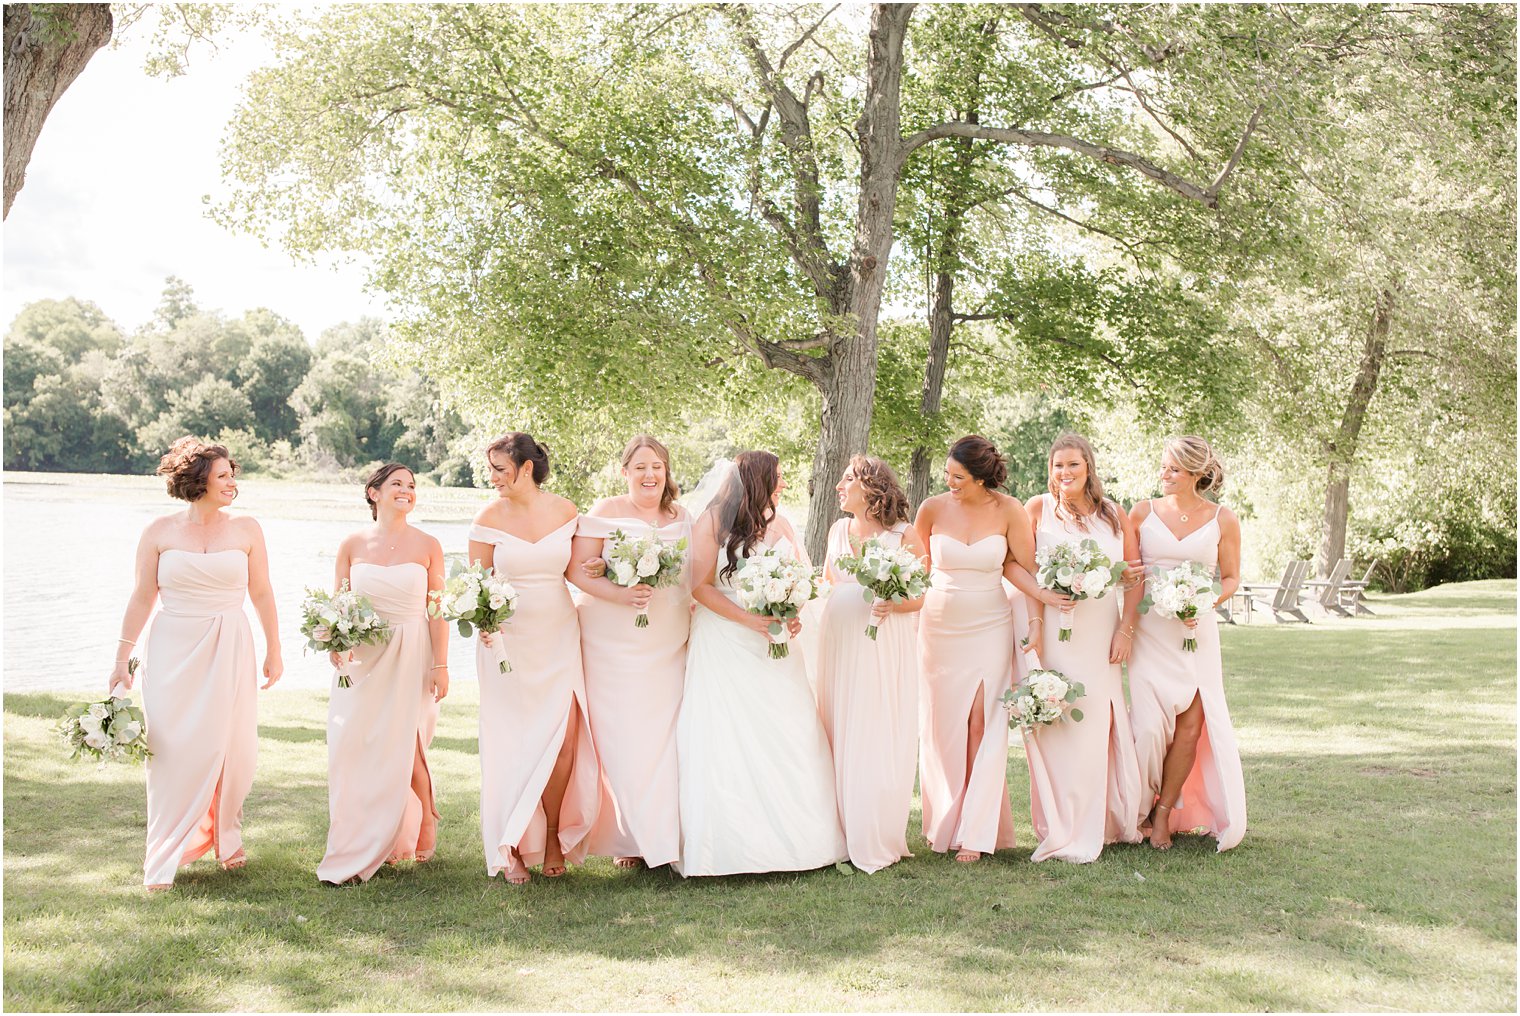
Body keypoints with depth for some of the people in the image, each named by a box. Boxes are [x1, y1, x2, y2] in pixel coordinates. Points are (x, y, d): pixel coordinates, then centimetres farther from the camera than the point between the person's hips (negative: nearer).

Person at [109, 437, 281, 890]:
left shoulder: (246, 530, 2)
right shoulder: (160, 532, 0)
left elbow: (261, 593, 8)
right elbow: (142, 598, 4)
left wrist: (274, 650, 9)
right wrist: (123, 659, 4)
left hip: (229, 650, 1)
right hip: (172, 650, -1)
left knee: (228, 747, 3)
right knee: (173, 751, -2)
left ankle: (227, 836, 28)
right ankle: (164, 860, 10)